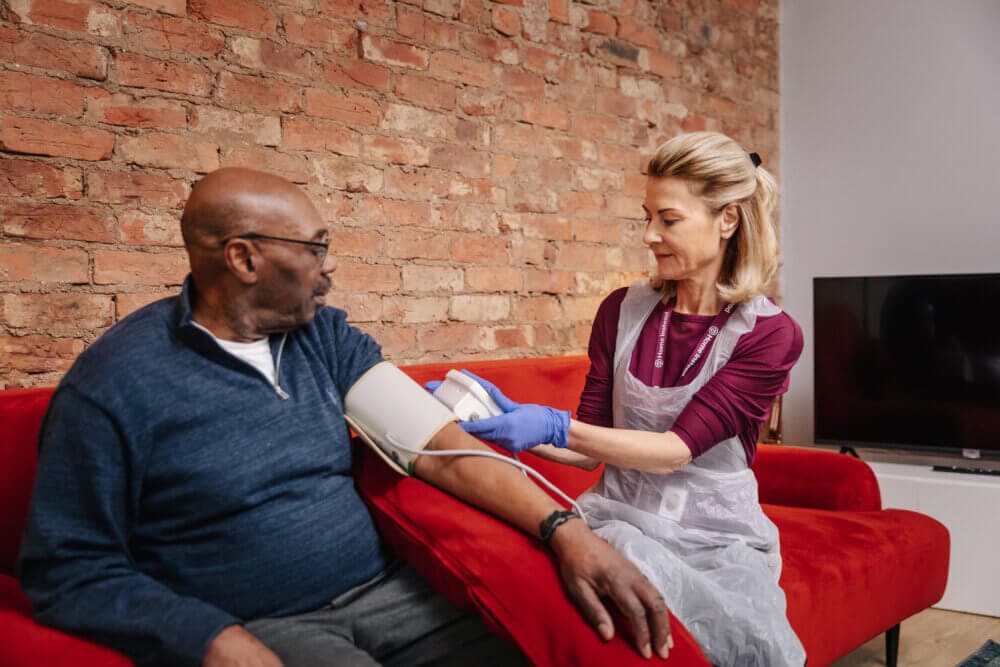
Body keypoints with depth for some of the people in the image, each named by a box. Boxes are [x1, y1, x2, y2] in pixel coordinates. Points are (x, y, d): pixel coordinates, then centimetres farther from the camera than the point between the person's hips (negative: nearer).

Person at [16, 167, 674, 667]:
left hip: (383, 590, 5)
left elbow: (435, 443, -1)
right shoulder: (114, 382, -8)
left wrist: (564, 528, -14)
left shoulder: (327, 336, 7)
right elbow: (69, 568, -6)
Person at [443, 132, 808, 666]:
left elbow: (676, 449, -16)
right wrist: (511, 421, -10)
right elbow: (590, 450, 7)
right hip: (622, 517, 1)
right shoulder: (623, 311, 4)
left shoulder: (770, 334, -6)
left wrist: (556, 426, -28)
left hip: (721, 536, -1)